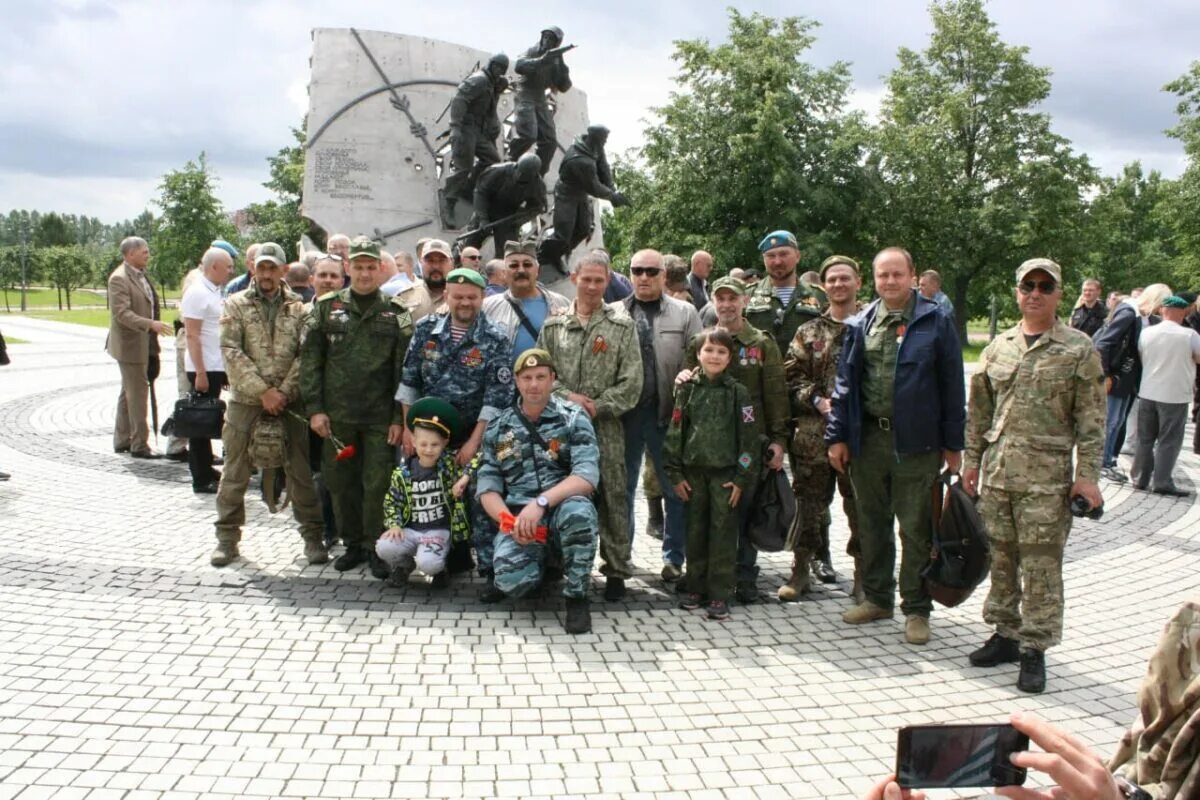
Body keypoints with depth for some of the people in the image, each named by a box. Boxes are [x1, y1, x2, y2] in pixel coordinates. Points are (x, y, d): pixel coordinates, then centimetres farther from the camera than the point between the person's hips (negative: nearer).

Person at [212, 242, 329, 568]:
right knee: (234, 473, 6)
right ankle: (227, 537, 19)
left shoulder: (298, 308, 6)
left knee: (302, 471, 4)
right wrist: (263, 391, -14)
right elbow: (231, 352, -6)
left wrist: (284, 391, -12)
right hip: (245, 401, 0)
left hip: (290, 402, 0)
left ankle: (312, 535, 14)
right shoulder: (235, 305, 4)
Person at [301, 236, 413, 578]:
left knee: (377, 485, 0)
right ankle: (352, 543, 25)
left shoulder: (396, 313, 2)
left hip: (381, 418, -2)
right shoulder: (326, 307, 5)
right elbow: (310, 361, 4)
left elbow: (404, 370, -1)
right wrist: (314, 408, -4)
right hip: (336, 415, 2)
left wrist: (399, 418, -7)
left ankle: (376, 547, 15)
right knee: (340, 482, 10)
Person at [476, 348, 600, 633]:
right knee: (511, 580, -28)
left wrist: (540, 502, -28)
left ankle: (576, 597, -14)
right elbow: (487, 488, 6)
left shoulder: (573, 418, -1)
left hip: (560, 509, -1)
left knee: (578, 511, -38)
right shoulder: (498, 428, 8)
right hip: (517, 517, 2)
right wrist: (509, 521, -15)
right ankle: (541, 565, 12)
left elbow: (587, 477, -14)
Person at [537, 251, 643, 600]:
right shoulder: (554, 325, 9)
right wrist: (568, 397, -11)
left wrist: (597, 407, -11)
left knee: (611, 497, 1)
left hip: (605, 427, -2)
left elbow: (631, 383, -3)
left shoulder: (622, 326, 2)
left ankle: (617, 569, 11)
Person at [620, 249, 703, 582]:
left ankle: (674, 557, 16)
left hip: (669, 413, -1)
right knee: (622, 485, 10)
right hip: (625, 411, 1)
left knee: (675, 488, 5)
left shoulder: (684, 313, 5)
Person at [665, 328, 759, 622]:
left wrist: (742, 478, -7)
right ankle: (695, 587, 20)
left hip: (725, 473, -2)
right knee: (696, 530, 9)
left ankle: (719, 594, 6)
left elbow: (750, 438, -2)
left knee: (723, 532, -1)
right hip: (693, 471, 2)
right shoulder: (688, 390, 4)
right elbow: (675, 432, 5)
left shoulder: (738, 393, -1)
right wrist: (675, 474, 0)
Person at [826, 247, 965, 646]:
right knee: (872, 524, 14)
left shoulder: (935, 322, -2)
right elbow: (845, 384, 10)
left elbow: (952, 386, -2)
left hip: (916, 442, -4)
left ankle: (916, 609, 15)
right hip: (867, 438, 4)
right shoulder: (860, 325, 8)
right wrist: (837, 436, 4)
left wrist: (953, 443, -4)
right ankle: (877, 598, 28)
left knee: (916, 529, 3)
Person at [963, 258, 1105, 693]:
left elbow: (1091, 419, -4)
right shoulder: (999, 346, 10)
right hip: (997, 472, 4)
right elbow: (979, 409, 14)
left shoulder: (1079, 349, -2)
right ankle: (1005, 634, 26)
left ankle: (1035, 649, 9)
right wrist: (971, 459, 11)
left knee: (1041, 565, -1)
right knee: (1001, 558, 12)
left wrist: (1087, 474, -8)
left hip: (1046, 476, -4)